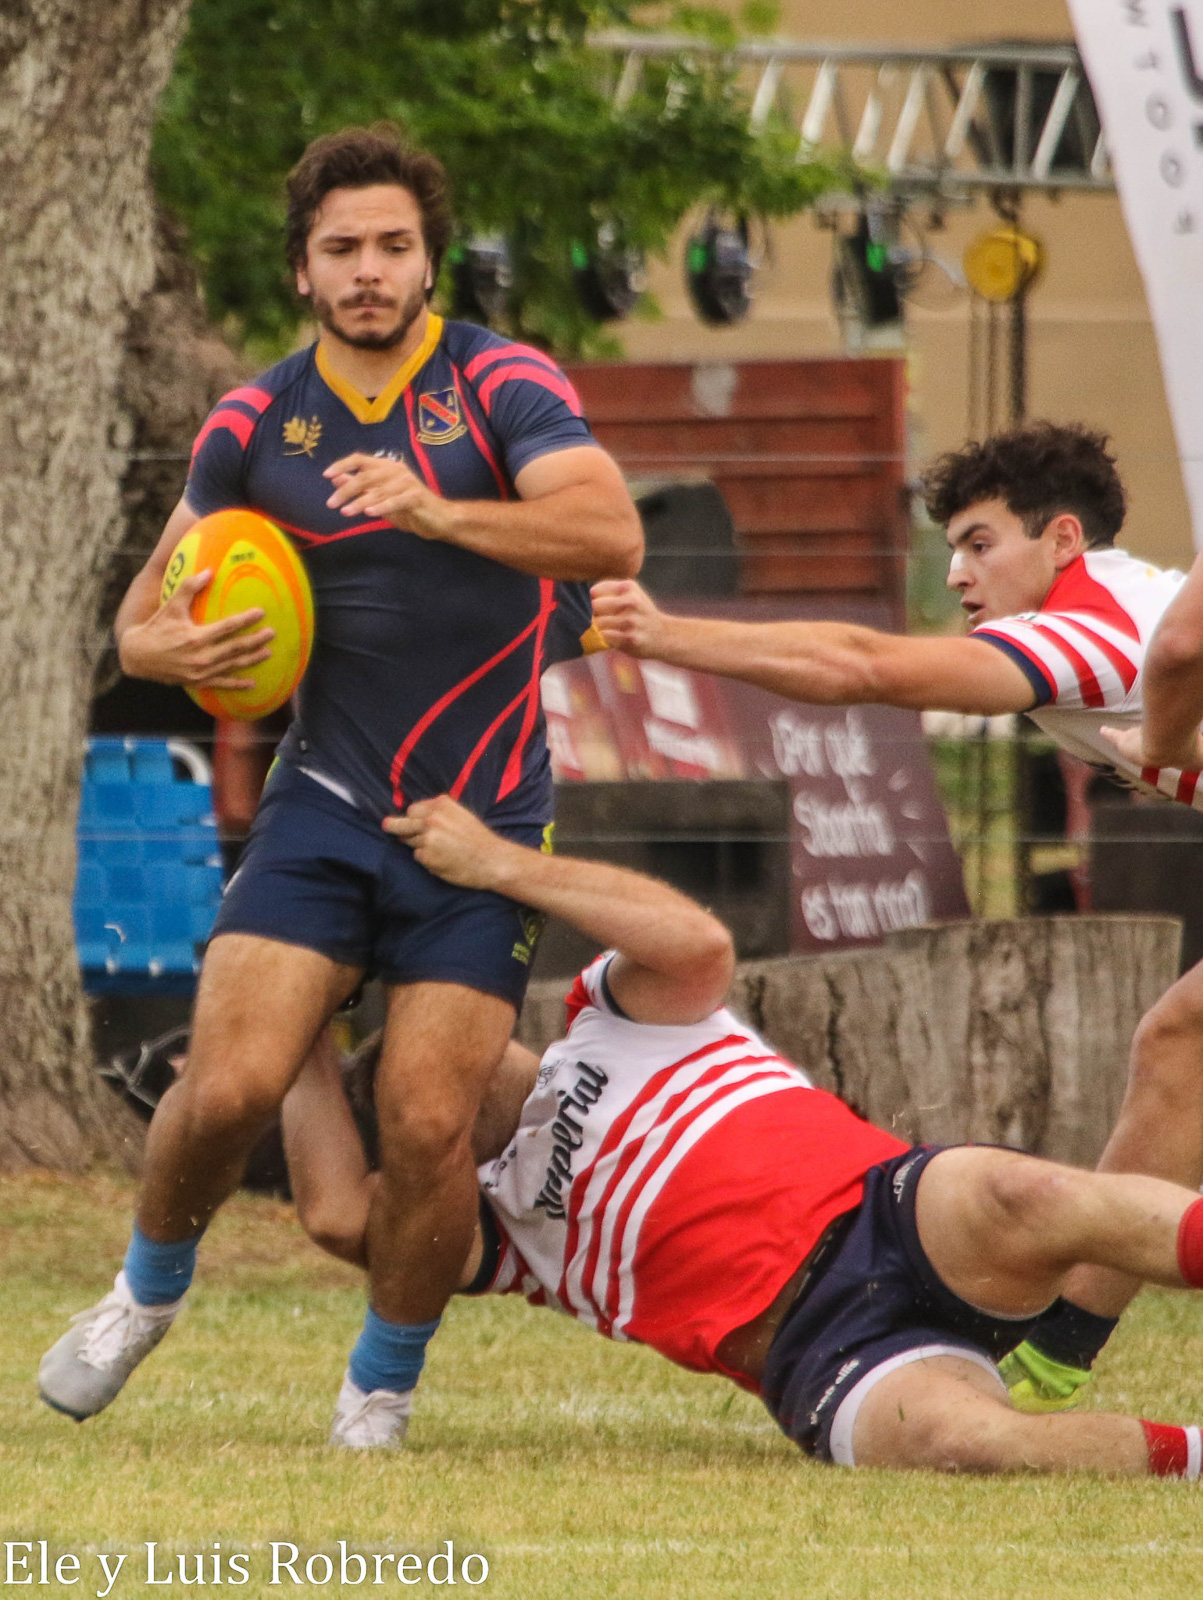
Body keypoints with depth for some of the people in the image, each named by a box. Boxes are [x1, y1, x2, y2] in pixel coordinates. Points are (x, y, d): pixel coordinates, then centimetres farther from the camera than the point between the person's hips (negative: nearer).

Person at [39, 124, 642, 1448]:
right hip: (325, 799, 2)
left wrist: (439, 511, -38)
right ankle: (149, 1287, 17)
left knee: (428, 1123, -11)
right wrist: (167, 645, -11)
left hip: (483, 824, -2)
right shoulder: (257, 422, 5)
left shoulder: (501, 386, -7)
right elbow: (147, 611, 14)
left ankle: (383, 1389, 12)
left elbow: (610, 532, -24)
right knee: (230, 1084, -13)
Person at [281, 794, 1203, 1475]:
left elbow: (699, 943, -1)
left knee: (1025, 1201, -38)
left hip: (887, 1207, 0)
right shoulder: (500, 1226, 26)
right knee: (951, 1438, -37)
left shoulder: (614, 1014, 23)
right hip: (822, 1364, 0)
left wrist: (499, 864, 1)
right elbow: (338, 1212, 7)